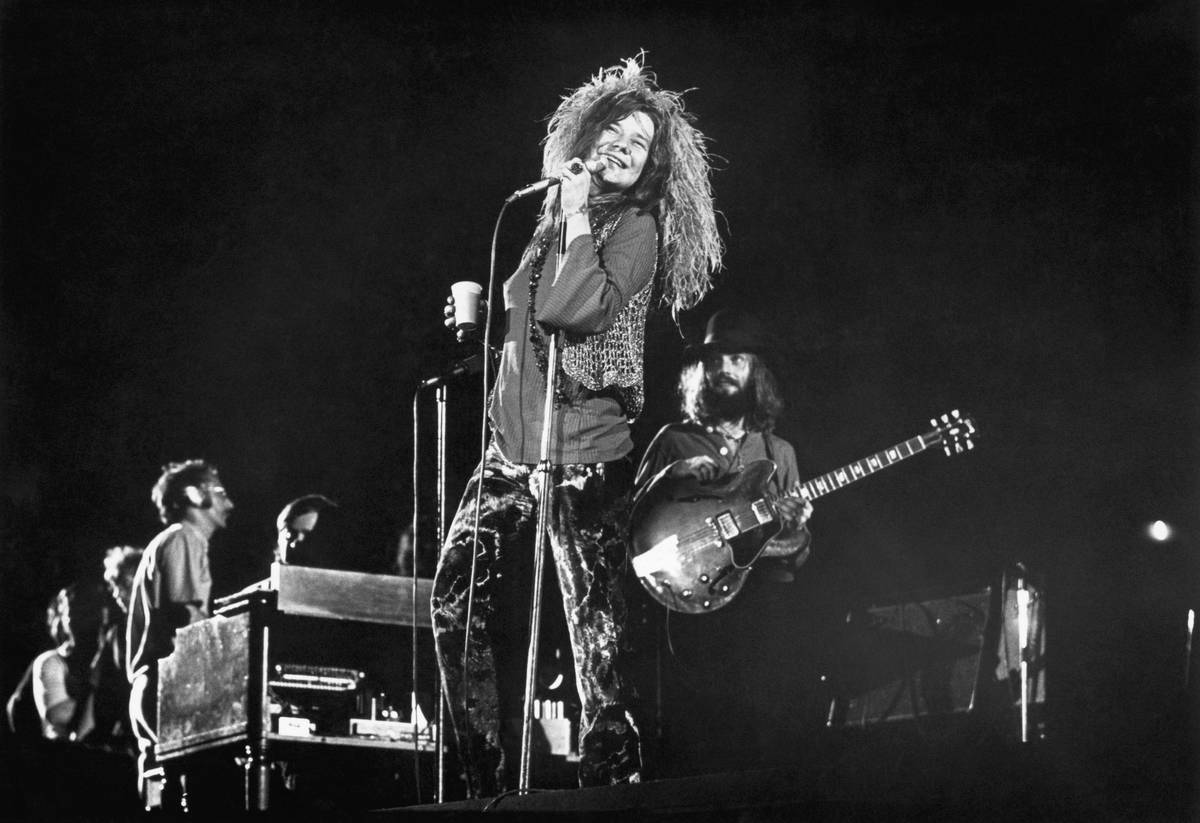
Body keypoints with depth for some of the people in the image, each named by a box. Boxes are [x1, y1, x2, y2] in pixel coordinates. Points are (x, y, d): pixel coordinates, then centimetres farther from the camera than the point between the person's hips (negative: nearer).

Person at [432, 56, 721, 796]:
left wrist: (577, 220, -15)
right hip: (511, 456, 7)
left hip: (583, 463, -7)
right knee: (459, 604, 6)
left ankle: (613, 783, -1)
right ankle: (490, 782, 16)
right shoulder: (553, 216, 14)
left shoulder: (636, 228, -5)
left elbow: (576, 308, -22)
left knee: (599, 637, -8)